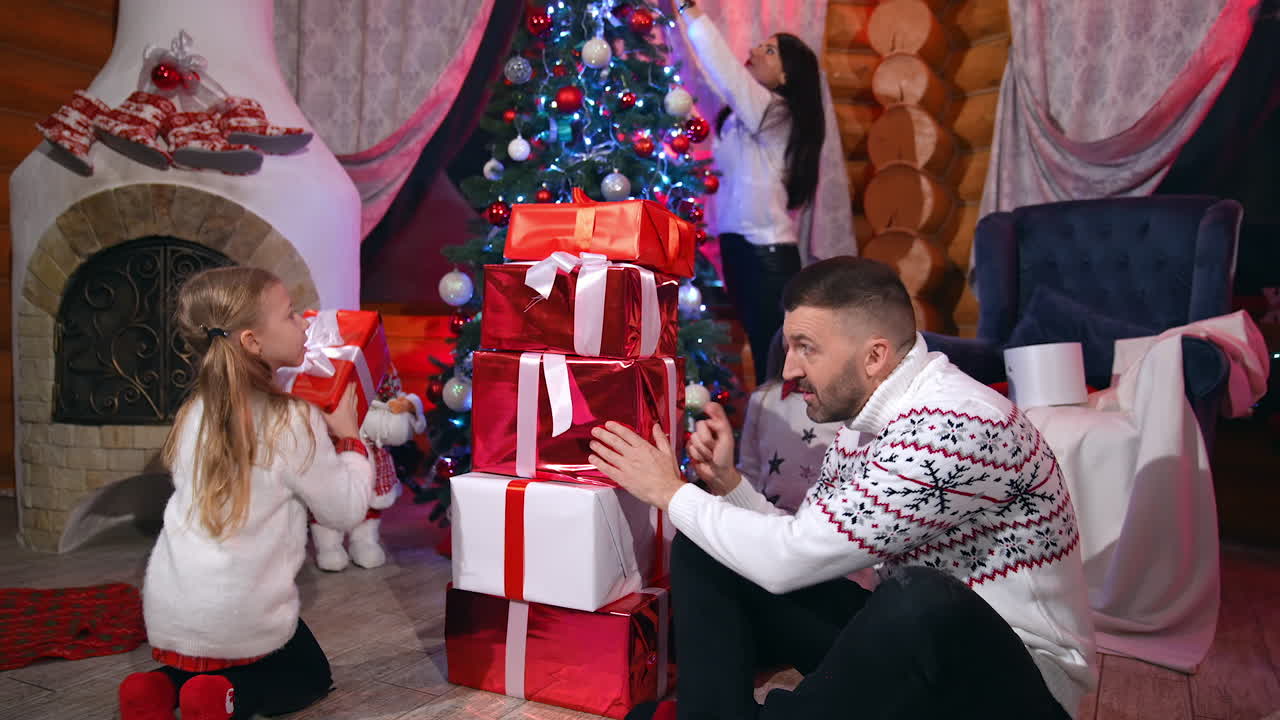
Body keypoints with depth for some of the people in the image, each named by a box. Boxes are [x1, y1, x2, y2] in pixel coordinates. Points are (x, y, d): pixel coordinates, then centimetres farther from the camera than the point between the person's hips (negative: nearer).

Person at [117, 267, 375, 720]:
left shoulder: (195, 413, 0)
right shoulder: (294, 421, -17)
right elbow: (346, 510, -9)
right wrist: (348, 436, 3)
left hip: (168, 609, 5)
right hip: (239, 614, -5)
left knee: (199, 666, 37)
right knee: (311, 677, 23)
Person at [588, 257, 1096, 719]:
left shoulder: (955, 427, -28)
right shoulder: (863, 418, 1)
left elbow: (789, 564, -29)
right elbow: (805, 549, 7)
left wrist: (672, 493, -15)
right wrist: (727, 482, -7)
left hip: (1021, 677, -7)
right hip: (912, 642, 8)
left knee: (920, 597, -43)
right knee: (703, 551, 0)